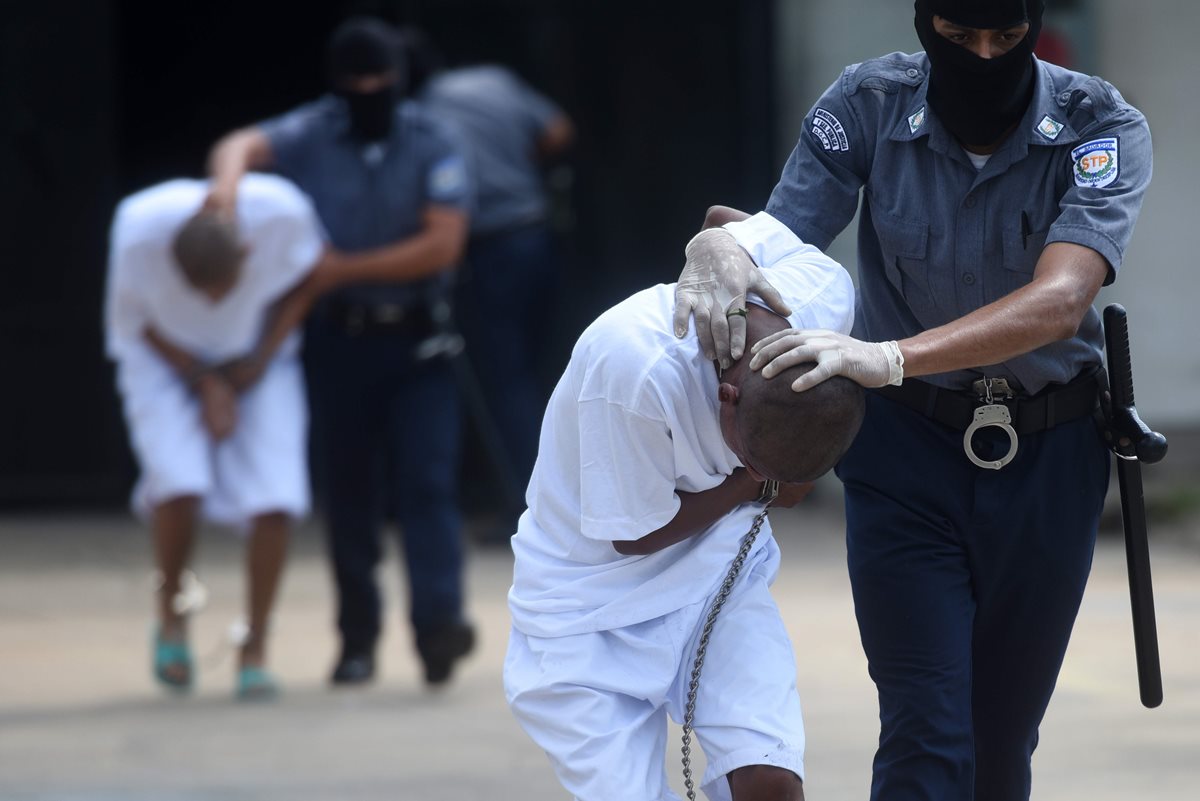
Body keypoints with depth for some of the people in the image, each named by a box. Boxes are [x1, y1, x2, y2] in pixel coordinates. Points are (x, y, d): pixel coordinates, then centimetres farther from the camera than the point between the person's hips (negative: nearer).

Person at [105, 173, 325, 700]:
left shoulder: (282, 213, -31)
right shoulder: (141, 230, -34)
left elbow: (304, 280, -7)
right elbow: (132, 321, -13)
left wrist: (264, 358, -14)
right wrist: (205, 382, -18)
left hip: (256, 355, 1)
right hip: (166, 355, -1)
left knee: (275, 495, -16)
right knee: (179, 482, -24)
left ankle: (255, 650, -1)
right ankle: (172, 612, 4)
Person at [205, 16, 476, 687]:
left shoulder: (433, 145, -4)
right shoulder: (313, 135, -1)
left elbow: (443, 246, -12)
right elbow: (243, 145, -19)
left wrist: (347, 269, -13)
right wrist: (230, 175, -43)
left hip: (417, 340, -2)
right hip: (342, 337, 2)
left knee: (427, 480, -12)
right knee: (348, 489, 5)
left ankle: (439, 622, -21)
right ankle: (359, 639, 13)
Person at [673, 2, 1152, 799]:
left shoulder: (1103, 129, -16)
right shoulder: (869, 105, -12)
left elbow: (1059, 302, -30)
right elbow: (778, 246, -9)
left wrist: (893, 358, -44)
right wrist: (722, 247, -36)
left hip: (1048, 459, 1)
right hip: (908, 448, -1)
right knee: (926, 736, -12)